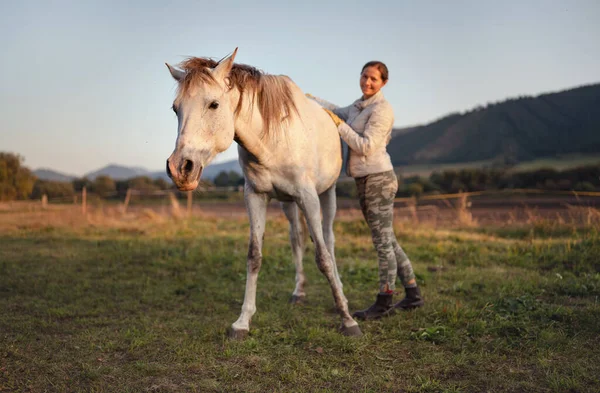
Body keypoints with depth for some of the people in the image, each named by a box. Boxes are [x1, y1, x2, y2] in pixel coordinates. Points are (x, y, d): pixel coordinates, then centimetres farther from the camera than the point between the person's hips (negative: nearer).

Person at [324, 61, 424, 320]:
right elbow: (339, 113, 32)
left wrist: (339, 125, -15)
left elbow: (366, 147, -17)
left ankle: (384, 302, 6)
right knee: (386, 240, 14)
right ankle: (412, 294, 22)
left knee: (383, 241, -2)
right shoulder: (360, 105, 14)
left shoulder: (382, 109, -13)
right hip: (365, 181, 10)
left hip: (378, 179, -10)